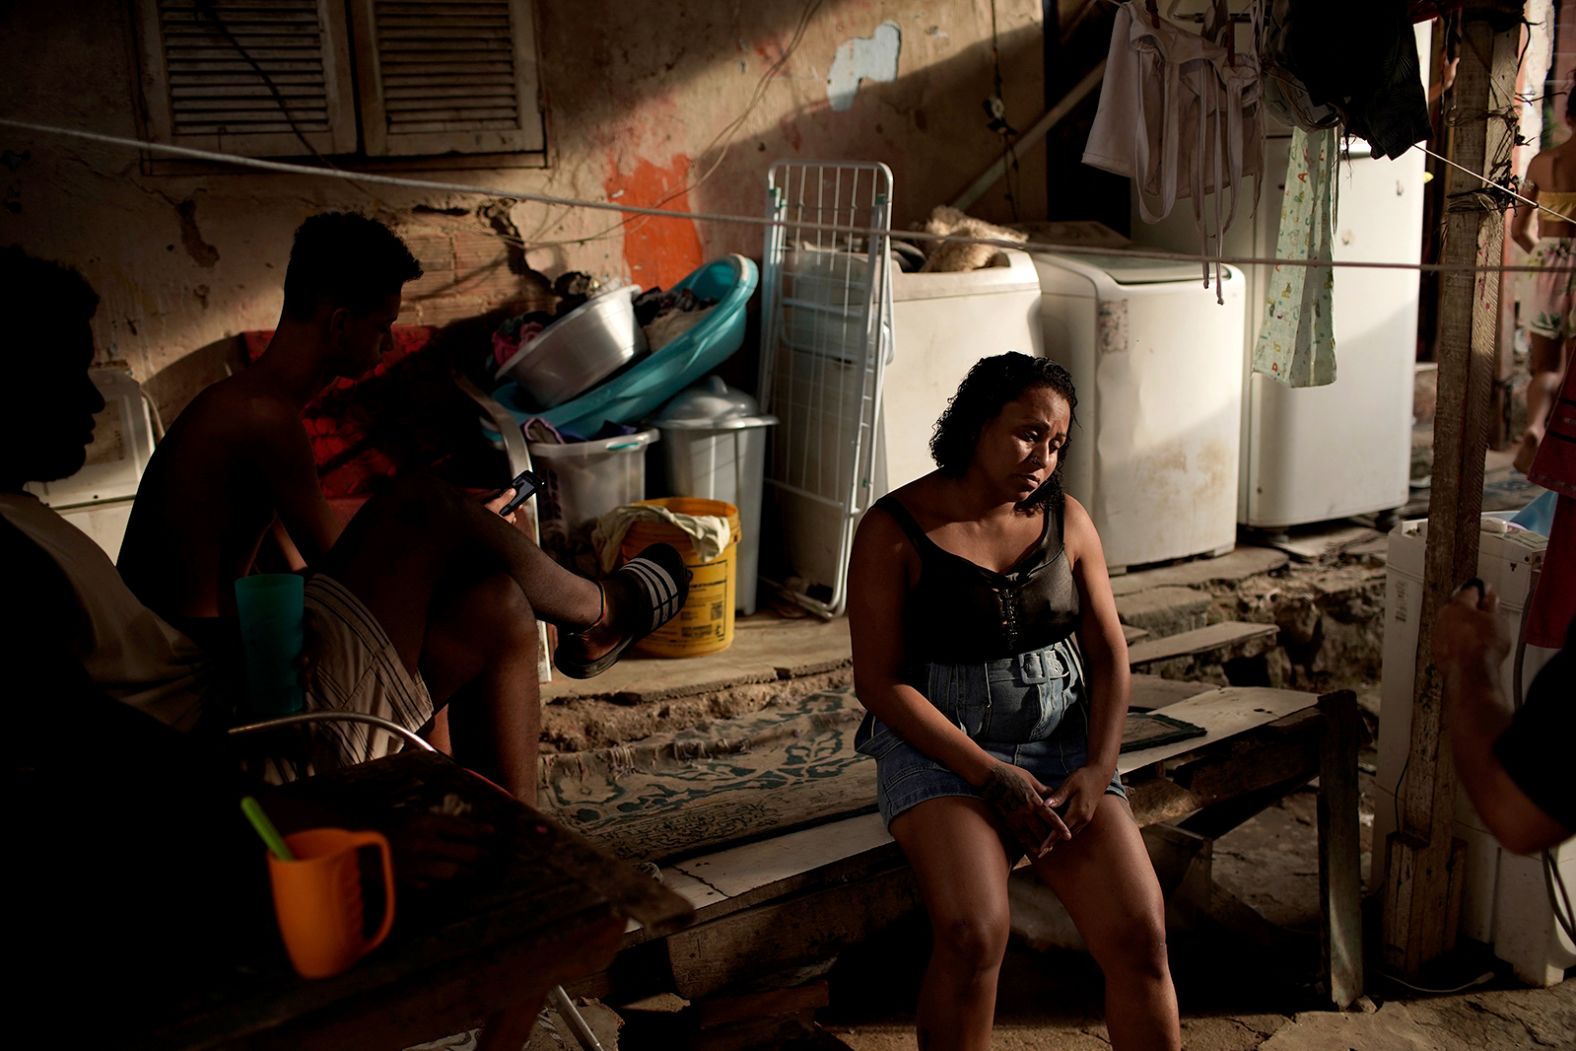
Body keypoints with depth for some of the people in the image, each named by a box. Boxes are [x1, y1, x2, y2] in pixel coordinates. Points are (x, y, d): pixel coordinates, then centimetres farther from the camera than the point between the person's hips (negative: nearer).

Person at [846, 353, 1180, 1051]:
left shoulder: (1067, 520, 7)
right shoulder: (895, 530, -6)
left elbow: (1109, 656, 8)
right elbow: (879, 682, -10)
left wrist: (1098, 769, -10)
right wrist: (993, 777, -17)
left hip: (1059, 738, 4)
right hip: (937, 745, -4)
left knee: (1139, 934, -15)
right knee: (973, 933, -28)